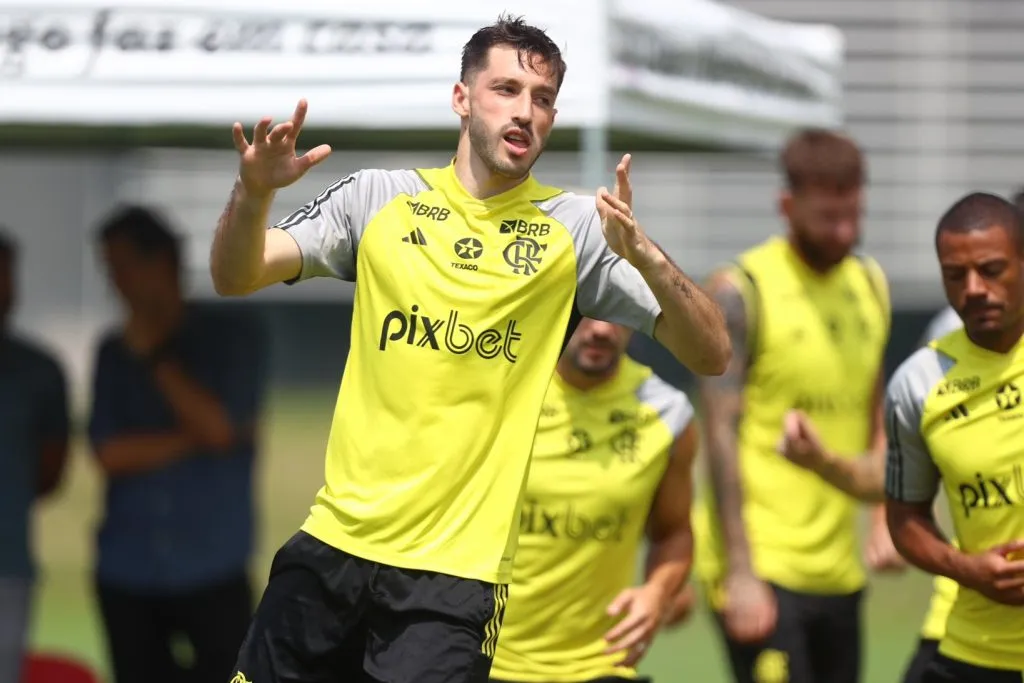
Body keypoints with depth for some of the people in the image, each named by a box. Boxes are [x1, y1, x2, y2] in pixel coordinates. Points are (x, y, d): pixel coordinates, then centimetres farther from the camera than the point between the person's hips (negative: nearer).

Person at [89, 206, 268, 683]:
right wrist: (192, 440, -11)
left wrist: (153, 354, -5)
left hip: (212, 571, -3)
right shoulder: (114, 352, 9)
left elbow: (218, 425, -11)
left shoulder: (234, 338, 2)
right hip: (128, 573, 3)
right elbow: (109, 453, -2)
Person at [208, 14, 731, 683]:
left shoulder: (577, 227, 0)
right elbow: (236, 276, 0)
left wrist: (644, 255, -23)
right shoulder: (379, 197, 4)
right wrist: (254, 193, -21)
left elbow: (710, 353, -5)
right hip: (335, 539, 2)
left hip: (457, 569, -2)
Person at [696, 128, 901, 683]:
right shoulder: (742, 292, -8)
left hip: (839, 572, 7)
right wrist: (739, 572, -16)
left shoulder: (870, 285, 13)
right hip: (762, 568, -6)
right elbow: (721, 434, -11)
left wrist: (886, 517, 7)